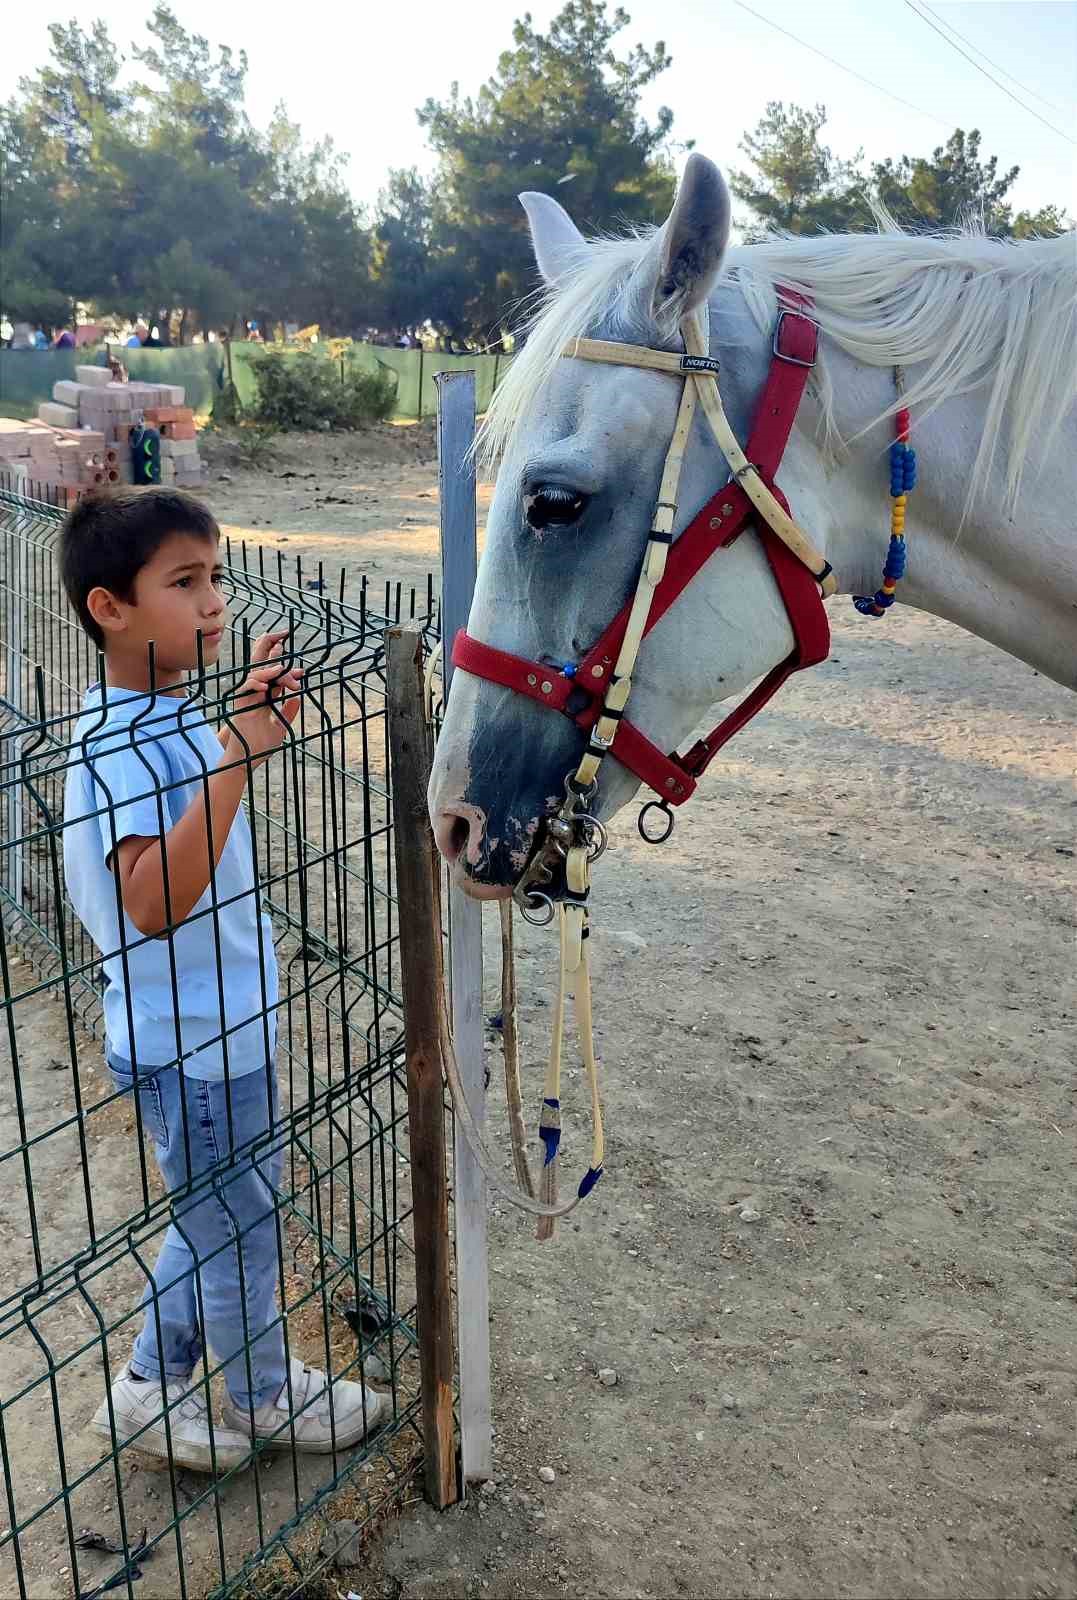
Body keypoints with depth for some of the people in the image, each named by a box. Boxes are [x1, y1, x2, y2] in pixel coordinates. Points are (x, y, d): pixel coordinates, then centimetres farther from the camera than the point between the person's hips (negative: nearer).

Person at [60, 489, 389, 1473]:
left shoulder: (168, 716, 3)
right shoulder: (119, 744, -26)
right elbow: (155, 899, -38)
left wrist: (258, 721, 8)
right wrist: (236, 754, -41)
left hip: (217, 1029, 9)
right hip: (191, 1050, -9)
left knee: (214, 1224, 25)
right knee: (240, 1235, 15)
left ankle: (151, 1389, 44)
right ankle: (267, 1400, 40)